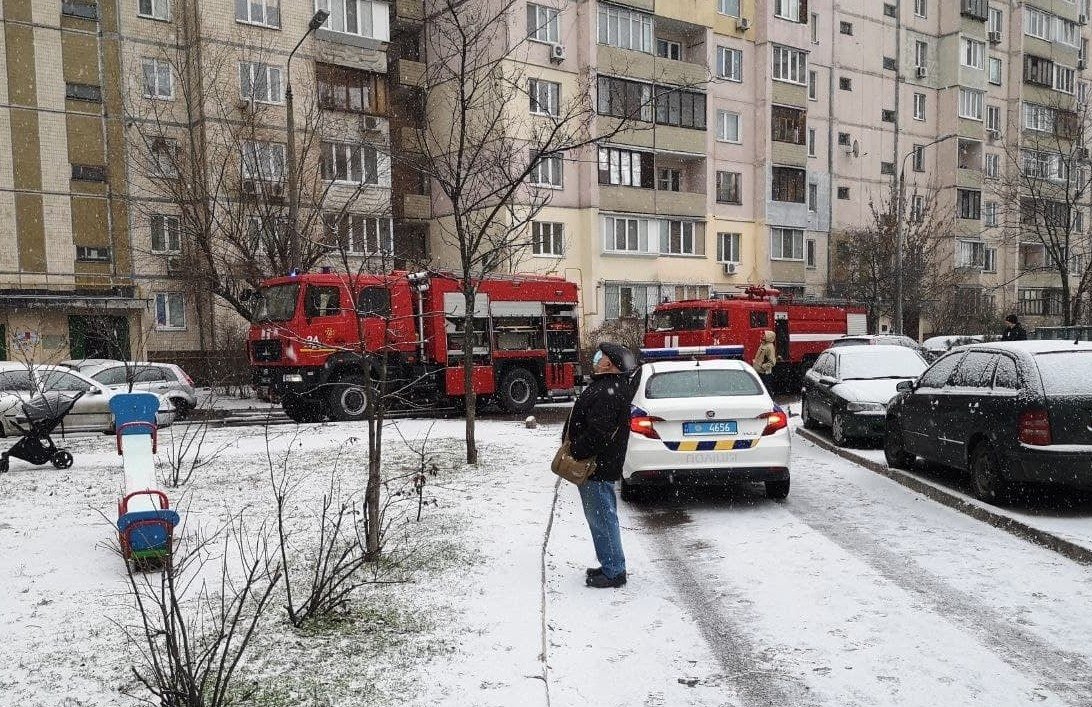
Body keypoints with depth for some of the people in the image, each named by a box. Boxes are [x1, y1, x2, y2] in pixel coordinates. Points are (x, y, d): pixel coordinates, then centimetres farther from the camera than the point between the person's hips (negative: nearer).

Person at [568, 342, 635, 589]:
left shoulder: (607, 393, -23)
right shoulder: (608, 386, 13)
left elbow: (597, 434, -28)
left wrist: (573, 451, -19)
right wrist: (573, 448, 17)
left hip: (597, 467, -11)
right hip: (599, 466, 11)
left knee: (602, 519, -2)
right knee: (602, 518, 18)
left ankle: (614, 572, 8)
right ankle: (610, 566, 29)